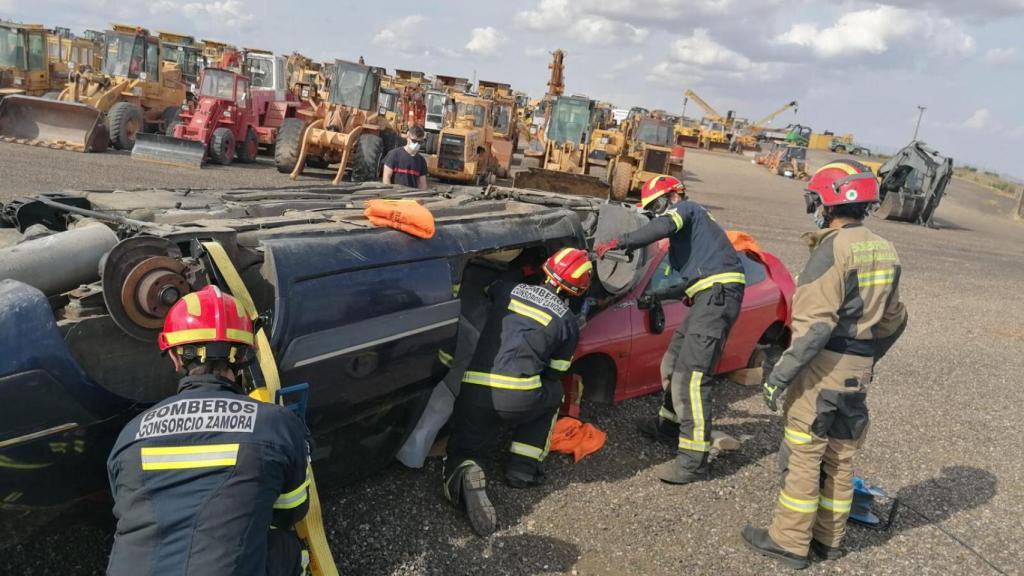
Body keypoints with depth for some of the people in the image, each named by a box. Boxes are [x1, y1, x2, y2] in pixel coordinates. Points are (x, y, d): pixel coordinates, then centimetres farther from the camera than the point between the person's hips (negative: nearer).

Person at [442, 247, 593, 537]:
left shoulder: (508, 290, 14)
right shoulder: (568, 323, 8)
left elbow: (486, 292, 39)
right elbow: (554, 375, 15)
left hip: (472, 393, 2)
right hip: (518, 400, -2)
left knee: (463, 449, 22)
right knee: (552, 393, 29)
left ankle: (463, 473, -15)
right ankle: (523, 467, 20)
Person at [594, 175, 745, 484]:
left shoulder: (686, 209, 3)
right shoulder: (688, 229, 31)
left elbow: (662, 227, -21)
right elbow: (689, 281, 31)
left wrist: (617, 243, -18)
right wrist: (654, 297, 24)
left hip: (718, 291, -10)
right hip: (710, 295, 10)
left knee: (690, 374, -16)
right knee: (673, 363, 20)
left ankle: (694, 460, -17)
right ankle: (668, 425, 36)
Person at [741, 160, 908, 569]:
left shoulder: (834, 249, -17)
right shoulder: (884, 252, 9)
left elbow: (815, 324, -23)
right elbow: (893, 321, 16)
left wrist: (780, 374, -19)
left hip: (822, 368, -8)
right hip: (858, 373, 8)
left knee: (803, 457, 2)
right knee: (840, 459, 17)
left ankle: (789, 541, 12)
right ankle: (829, 538, 29)